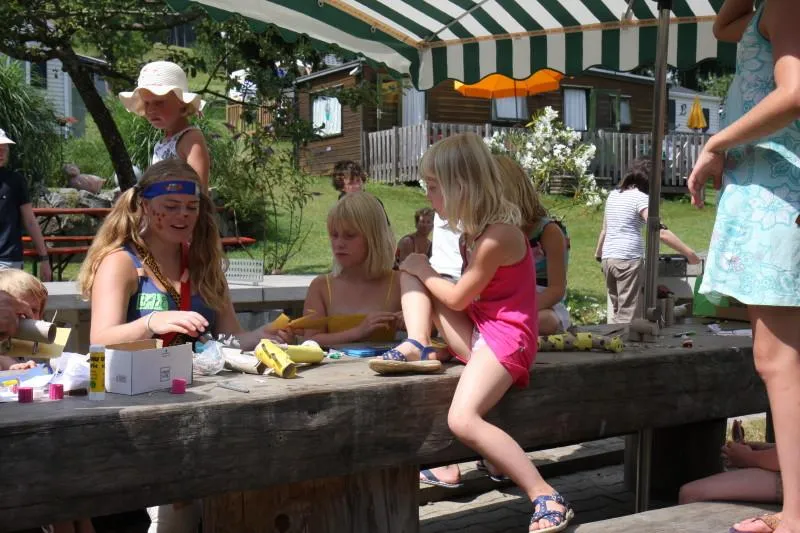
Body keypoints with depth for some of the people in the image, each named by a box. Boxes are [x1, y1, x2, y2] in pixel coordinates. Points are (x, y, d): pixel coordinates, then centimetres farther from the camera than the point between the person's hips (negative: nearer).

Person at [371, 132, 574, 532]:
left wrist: (425, 271, 2)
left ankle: (548, 499, -24)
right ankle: (418, 347, -11)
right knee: (410, 272, 10)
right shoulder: (478, 226, 9)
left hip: (504, 335, -10)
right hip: (477, 329, 10)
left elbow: (457, 298, -12)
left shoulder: (497, 235, -21)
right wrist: (419, 270, 7)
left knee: (462, 420, -29)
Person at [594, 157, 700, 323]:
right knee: (629, 317, -3)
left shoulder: (613, 195, 14)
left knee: (616, 312, 17)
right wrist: (689, 253, -14)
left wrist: (598, 254, 37)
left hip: (608, 258, 7)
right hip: (628, 260, -7)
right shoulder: (641, 197, -6)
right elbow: (661, 232, -16)